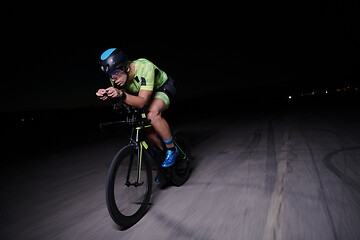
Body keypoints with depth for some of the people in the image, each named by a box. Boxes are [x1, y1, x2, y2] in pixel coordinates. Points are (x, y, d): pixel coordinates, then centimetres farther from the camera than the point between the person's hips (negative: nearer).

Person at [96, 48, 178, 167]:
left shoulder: (144, 67, -38)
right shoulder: (117, 76, -19)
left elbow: (142, 102, -42)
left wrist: (121, 95, -58)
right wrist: (106, 95, -34)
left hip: (164, 87, -6)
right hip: (149, 93, 6)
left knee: (152, 114, -34)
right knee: (148, 128, -7)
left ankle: (172, 149, -13)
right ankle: (163, 154, 19)